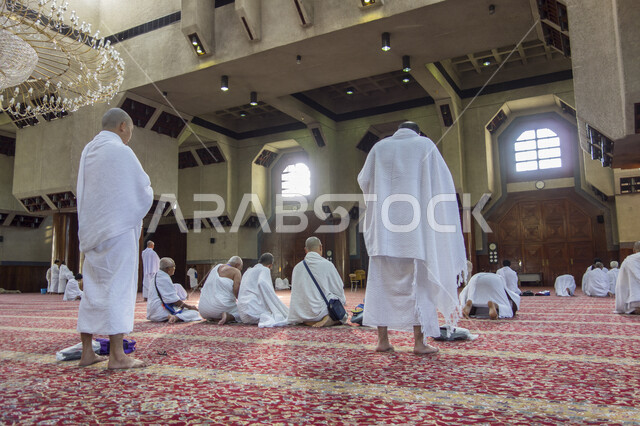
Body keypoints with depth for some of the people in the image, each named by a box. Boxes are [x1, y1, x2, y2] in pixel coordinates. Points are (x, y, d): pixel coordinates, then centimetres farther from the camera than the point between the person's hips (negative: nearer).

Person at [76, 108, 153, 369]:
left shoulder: (88, 151, 14)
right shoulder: (120, 151, -9)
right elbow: (143, 189, -8)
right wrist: (147, 194, 13)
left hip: (92, 231, 8)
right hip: (119, 227, -7)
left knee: (93, 289, 11)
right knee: (118, 288, -6)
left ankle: (87, 352, 16)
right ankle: (117, 355, -4)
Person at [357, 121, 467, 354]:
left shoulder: (379, 146, 12)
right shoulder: (425, 144, 8)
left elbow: (363, 180, 13)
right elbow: (444, 180, 5)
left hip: (383, 225, 2)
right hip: (415, 222, -2)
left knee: (381, 280, 5)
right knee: (417, 280, 2)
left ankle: (382, 339, 5)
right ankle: (419, 342, 2)